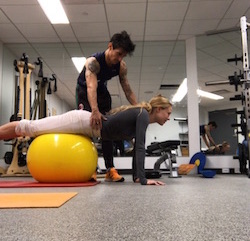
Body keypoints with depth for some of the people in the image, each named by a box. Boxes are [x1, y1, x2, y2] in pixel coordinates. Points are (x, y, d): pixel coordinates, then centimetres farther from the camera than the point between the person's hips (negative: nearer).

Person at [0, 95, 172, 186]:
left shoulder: (141, 118, 9)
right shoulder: (143, 115, -18)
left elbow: (137, 148, 14)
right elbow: (140, 147, -28)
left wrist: (136, 176, 13)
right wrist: (143, 179, -29)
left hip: (88, 128, 9)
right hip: (83, 122, -9)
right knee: (30, 127, 1)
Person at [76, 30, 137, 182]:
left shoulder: (121, 66, -21)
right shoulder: (93, 62, -36)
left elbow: (128, 90, -17)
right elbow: (91, 87, -52)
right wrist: (95, 111, -67)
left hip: (102, 91, 5)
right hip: (84, 90, -4)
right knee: (88, 124, -18)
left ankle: (110, 169, -2)